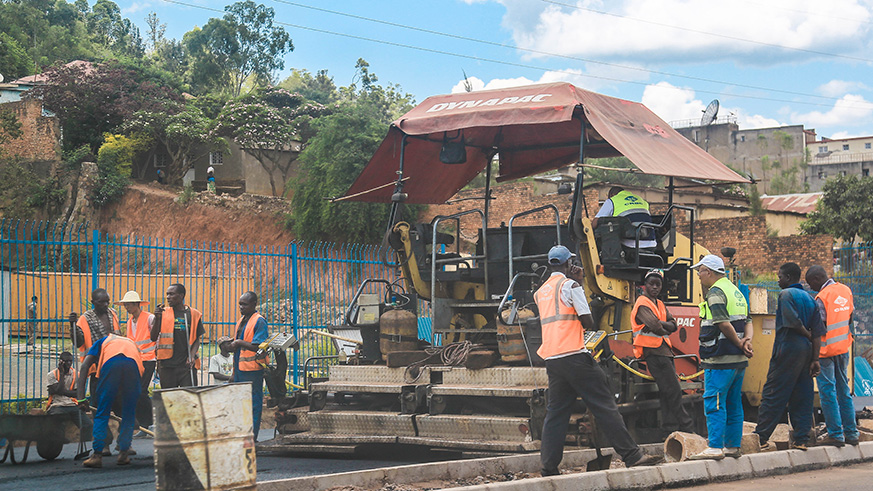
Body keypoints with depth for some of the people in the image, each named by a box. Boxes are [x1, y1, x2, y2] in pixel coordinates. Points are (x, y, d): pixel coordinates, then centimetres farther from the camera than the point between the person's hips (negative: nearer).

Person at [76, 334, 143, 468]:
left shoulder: (102, 342, 36)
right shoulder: (132, 343, 44)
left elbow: (85, 366, 17)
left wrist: (81, 397, 10)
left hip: (111, 362, -2)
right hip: (133, 365, 2)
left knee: (102, 413, 9)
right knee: (129, 414, 17)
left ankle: (97, 455, 2)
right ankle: (123, 453, 15)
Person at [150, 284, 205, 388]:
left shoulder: (194, 314, 6)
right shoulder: (163, 313, 6)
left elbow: (197, 339, 10)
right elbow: (153, 338, 1)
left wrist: (192, 356, -6)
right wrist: (157, 318, -12)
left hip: (187, 364, 0)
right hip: (167, 364, 0)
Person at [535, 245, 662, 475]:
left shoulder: (540, 292, 18)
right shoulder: (570, 285, -4)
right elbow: (588, 322, -6)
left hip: (551, 359, 7)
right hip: (574, 356, -7)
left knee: (555, 412, 7)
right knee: (604, 406, -5)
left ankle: (549, 469, 2)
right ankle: (632, 456, -6)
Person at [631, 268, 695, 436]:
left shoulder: (660, 305, 21)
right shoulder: (642, 304, -8)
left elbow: (673, 325, 7)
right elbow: (656, 326, -21)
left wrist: (661, 325, -12)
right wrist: (664, 329, 0)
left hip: (665, 350, 9)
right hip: (654, 351, -9)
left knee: (667, 392, 8)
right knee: (673, 391, -10)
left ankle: (672, 428, 11)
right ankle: (686, 427, -7)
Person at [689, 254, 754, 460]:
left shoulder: (715, 293, -11)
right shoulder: (736, 291, 19)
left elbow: (724, 324, -20)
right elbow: (748, 321, 13)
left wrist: (739, 344, -8)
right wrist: (747, 341, -3)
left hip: (720, 359, -9)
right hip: (738, 359, 9)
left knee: (714, 402, -8)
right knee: (733, 403, 13)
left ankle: (715, 447, -11)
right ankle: (733, 446, 16)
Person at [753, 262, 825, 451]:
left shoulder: (786, 294, -7)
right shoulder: (809, 299, 15)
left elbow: (793, 322, -19)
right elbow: (818, 332, 9)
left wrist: (809, 336, -1)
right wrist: (815, 359, 6)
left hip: (788, 348, -8)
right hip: (806, 350, 8)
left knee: (772, 395, -4)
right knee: (802, 397, 8)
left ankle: (761, 438, -4)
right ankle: (801, 439, 7)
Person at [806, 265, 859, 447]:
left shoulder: (822, 297, -17)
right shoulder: (845, 290, 6)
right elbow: (850, 318, 12)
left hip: (826, 350, -7)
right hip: (843, 348, 7)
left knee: (828, 392, -2)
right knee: (843, 391, 13)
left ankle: (835, 435, -2)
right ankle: (851, 433, 15)